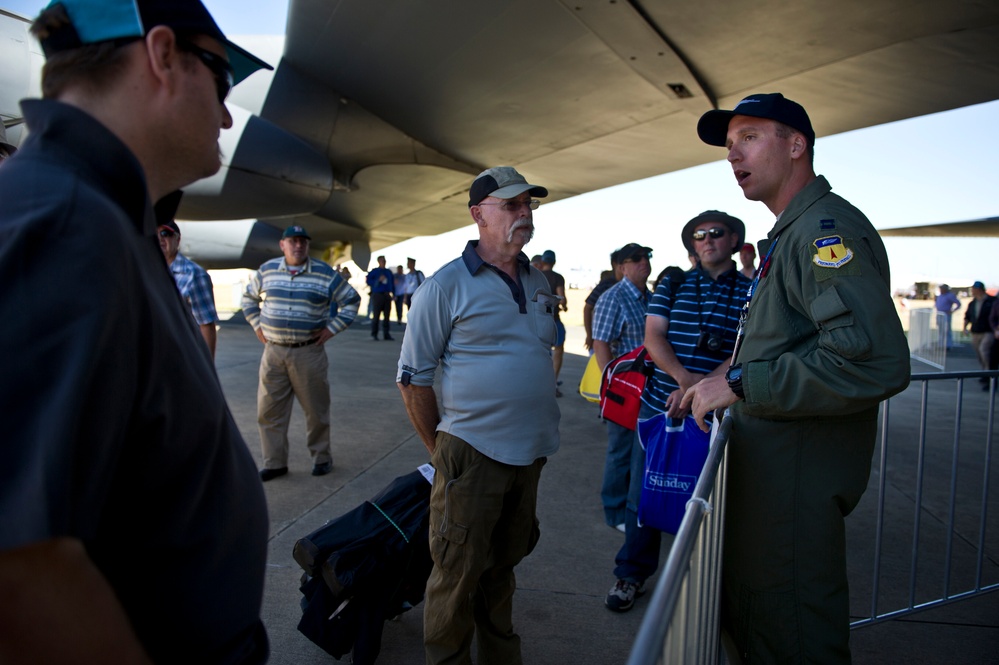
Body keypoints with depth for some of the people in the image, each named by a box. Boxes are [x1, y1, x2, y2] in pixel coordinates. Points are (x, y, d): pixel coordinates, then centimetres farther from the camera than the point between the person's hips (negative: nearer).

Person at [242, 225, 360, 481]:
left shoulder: (325, 273, -3)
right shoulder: (267, 270, 6)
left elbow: (351, 300, 4)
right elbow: (249, 298, 22)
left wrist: (332, 328, -2)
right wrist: (257, 325, 10)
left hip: (309, 352, -2)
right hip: (273, 351, 3)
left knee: (316, 409, 7)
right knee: (269, 410, 5)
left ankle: (321, 458, 24)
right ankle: (274, 463, 19)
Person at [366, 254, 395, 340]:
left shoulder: (389, 272, 16)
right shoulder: (374, 271, 3)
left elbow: (392, 282, 20)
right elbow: (368, 281, -4)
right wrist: (378, 280, -15)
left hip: (387, 296, 5)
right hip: (377, 295, -5)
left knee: (387, 316, 4)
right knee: (376, 316, -5)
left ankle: (386, 334, 10)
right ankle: (374, 334, 1)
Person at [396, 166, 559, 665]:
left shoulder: (538, 283, 10)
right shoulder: (445, 286, -9)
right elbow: (412, 379, -6)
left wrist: (539, 435, 16)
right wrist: (441, 450, -4)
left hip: (530, 454, 6)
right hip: (473, 455, -6)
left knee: (502, 565, 20)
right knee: (459, 573, 5)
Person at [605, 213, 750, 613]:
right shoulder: (672, 286, 10)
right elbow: (653, 336, -1)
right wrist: (684, 377, -19)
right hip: (660, 404, 2)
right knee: (644, 494, 7)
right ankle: (632, 575, 23)